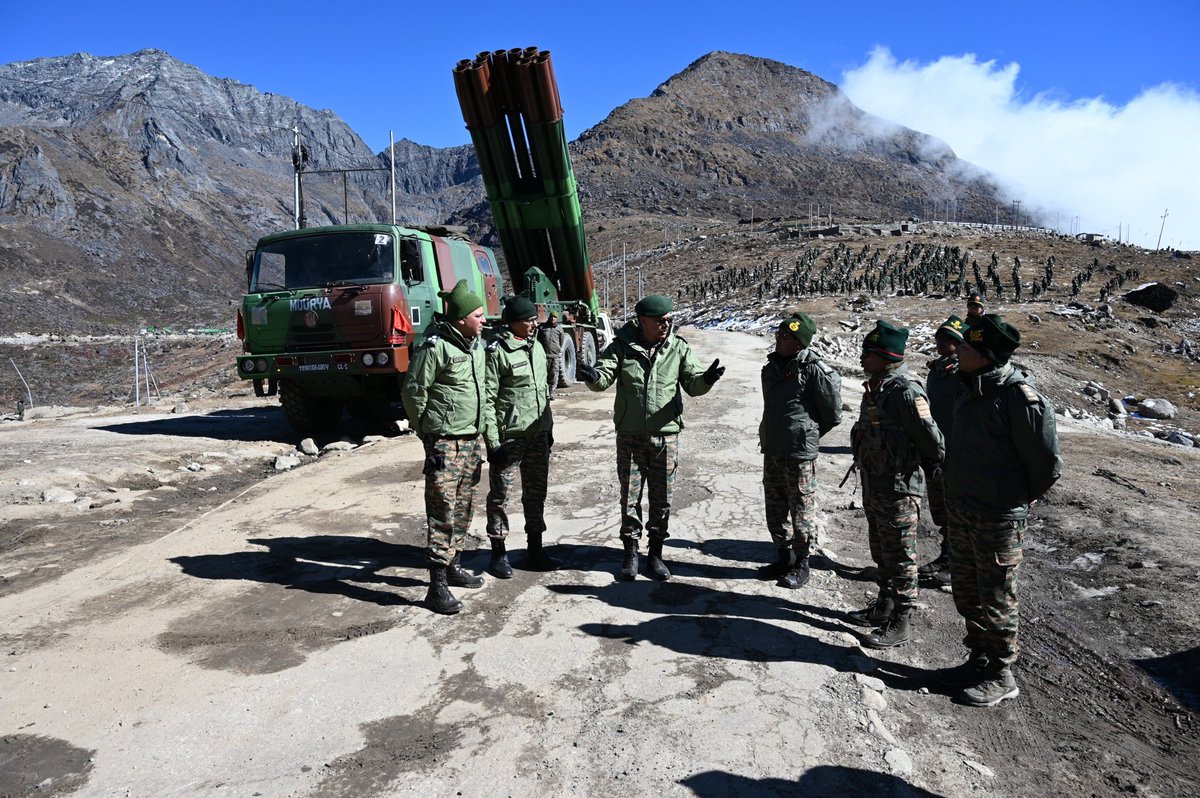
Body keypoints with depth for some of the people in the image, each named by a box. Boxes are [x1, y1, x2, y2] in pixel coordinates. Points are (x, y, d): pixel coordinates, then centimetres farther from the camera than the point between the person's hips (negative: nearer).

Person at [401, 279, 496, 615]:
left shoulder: (476, 346, 12)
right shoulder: (435, 346, -15)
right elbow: (413, 392, -11)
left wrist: (491, 434, 18)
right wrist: (427, 432, -2)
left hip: (473, 441, 8)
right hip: (446, 443, -8)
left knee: (463, 509, 16)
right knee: (443, 512, -7)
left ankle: (454, 566, 31)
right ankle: (437, 585, -3)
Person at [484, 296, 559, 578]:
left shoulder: (536, 347, 12)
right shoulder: (497, 351, -11)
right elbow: (488, 398, -14)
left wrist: (549, 427, 19)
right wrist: (493, 440, -17)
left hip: (538, 434, 7)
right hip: (509, 436, -7)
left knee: (536, 493, 13)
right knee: (500, 495, 3)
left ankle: (534, 551, 25)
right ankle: (499, 554, 16)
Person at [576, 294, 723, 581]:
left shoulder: (678, 348, 0)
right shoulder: (622, 347, -4)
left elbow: (693, 385, -2)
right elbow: (605, 376, -10)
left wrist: (706, 379, -26)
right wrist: (593, 376, -35)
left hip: (665, 436, 1)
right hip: (630, 436, -1)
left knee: (662, 499, 10)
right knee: (629, 496, 8)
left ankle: (655, 554, 26)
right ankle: (631, 552, 24)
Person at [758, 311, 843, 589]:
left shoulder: (814, 368, -16)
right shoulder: (773, 365, 7)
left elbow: (833, 414, -8)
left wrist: (810, 435, 3)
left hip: (799, 454, -8)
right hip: (771, 450, 8)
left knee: (802, 512, 6)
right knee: (774, 511, 16)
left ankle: (801, 565, 20)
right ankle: (785, 557, 33)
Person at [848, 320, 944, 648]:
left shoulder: (906, 392, -22)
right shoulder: (875, 388, 7)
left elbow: (932, 442, -20)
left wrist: (923, 465, -2)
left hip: (898, 489, -9)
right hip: (873, 486, 9)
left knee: (900, 559, 4)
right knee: (881, 553, 22)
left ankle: (899, 625, 16)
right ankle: (884, 607, 37)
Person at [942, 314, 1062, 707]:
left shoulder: (1021, 398, -22)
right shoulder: (971, 390, 4)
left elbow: (1047, 465, -16)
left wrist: (1017, 501, -2)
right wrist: (959, 496, 16)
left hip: (998, 519, -8)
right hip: (960, 511, 8)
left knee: (995, 601, 7)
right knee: (966, 594, 19)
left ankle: (1001, 676, 24)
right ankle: (980, 658, 38)